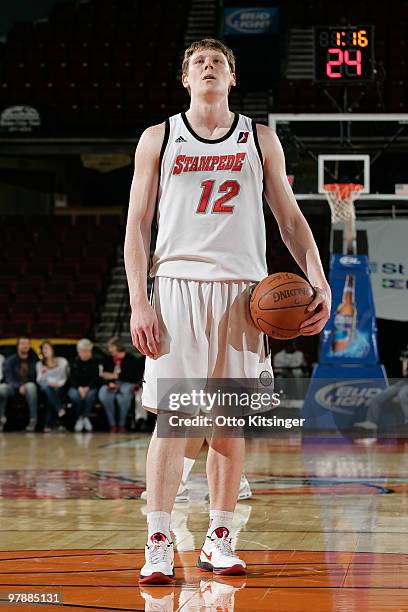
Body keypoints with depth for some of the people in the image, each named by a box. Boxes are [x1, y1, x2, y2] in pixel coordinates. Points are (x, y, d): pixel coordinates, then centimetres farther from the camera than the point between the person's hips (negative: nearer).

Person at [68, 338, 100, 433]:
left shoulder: (94, 362, 3)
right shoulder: (74, 362, 5)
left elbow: (96, 379, -5)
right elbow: (72, 379, -2)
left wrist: (88, 388, -22)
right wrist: (79, 388, -22)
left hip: (90, 388, -1)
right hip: (76, 388, 1)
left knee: (90, 395, -36)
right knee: (74, 395, -35)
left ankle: (85, 417, -21)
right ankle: (79, 417, -18)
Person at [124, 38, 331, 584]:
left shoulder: (260, 140, 11)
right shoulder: (158, 139, 8)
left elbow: (290, 218, 11)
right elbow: (137, 226, 5)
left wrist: (319, 282, -4)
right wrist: (138, 303, -5)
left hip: (241, 289, 2)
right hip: (177, 286, -1)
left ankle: (218, 539, 13)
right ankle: (159, 544, -3)